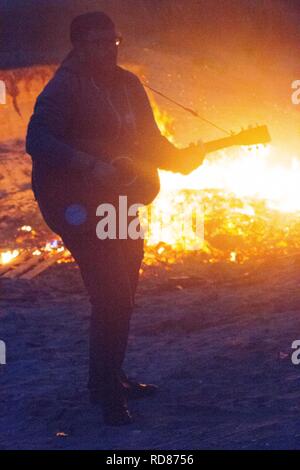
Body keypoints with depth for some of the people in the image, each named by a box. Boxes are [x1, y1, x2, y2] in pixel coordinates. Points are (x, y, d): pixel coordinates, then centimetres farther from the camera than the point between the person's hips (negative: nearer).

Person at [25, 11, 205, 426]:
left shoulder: (127, 84, 9)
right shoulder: (65, 86, -13)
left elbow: (150, 141, 14)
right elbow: (37, 140, -23)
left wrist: (179, 158, -6)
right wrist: (90, 167, -31)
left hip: (121, 202, 8)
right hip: (79, 207, -8)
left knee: (121, 295, 15)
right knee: (113, 298, -13)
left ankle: (109, 377, 30)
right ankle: (107, 393, 0)